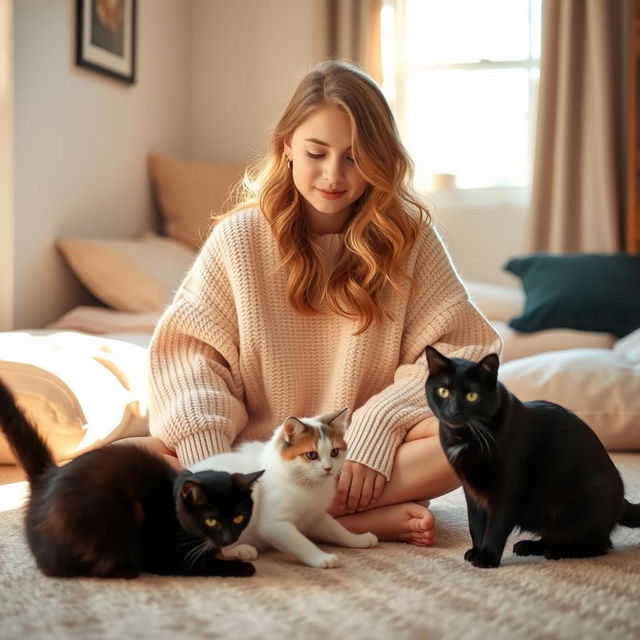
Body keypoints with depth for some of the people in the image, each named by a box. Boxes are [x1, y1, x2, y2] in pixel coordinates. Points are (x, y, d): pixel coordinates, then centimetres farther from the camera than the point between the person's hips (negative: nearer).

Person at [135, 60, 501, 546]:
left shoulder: (407, 235, 1)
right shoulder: (240, 236, 0)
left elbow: (456, 350, -6)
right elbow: (191, 356, -7)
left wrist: (374, 432, -21)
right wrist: (210, 470, -24)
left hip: (370, 455, 0)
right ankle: (372, 519, -26)